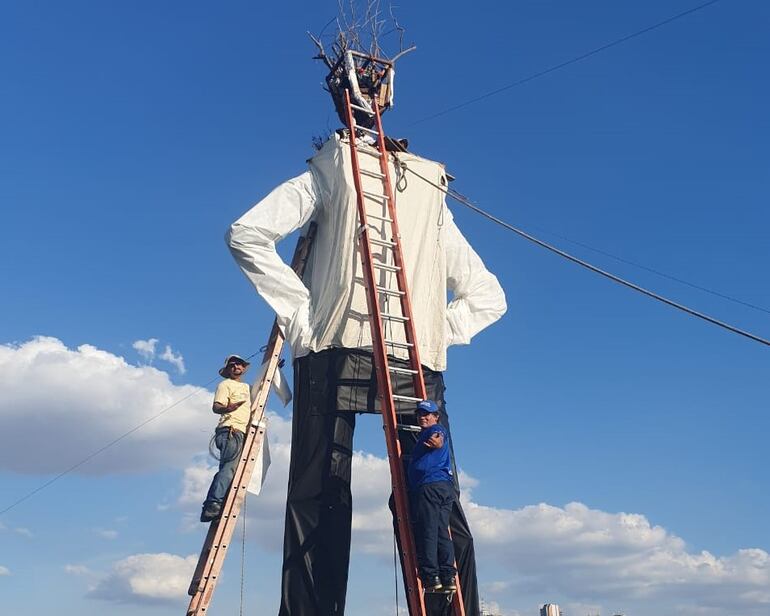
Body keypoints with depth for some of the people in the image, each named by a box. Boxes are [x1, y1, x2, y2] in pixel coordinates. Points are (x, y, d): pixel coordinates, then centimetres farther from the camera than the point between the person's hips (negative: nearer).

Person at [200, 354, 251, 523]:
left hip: (242, 433, 8)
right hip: (230, 430, -8)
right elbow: (216, 407, -9)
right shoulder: (225, 385, 5)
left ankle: (211, 508, -5)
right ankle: (213, 504, -36)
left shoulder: (247, 387, 29)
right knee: (230, 467, -25)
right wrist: (227, 408, -33)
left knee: (227, 469, -1)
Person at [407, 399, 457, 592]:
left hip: (429, 485, -10)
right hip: (446, 487, 10)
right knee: (442, 532, 5)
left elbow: (438, 438, -25)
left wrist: (437, 441, -44)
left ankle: (431, 576, -12)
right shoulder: (428, 434, 28)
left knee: (427, 532, -9)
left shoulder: (435, 430, 1)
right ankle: (448, 577, 0)